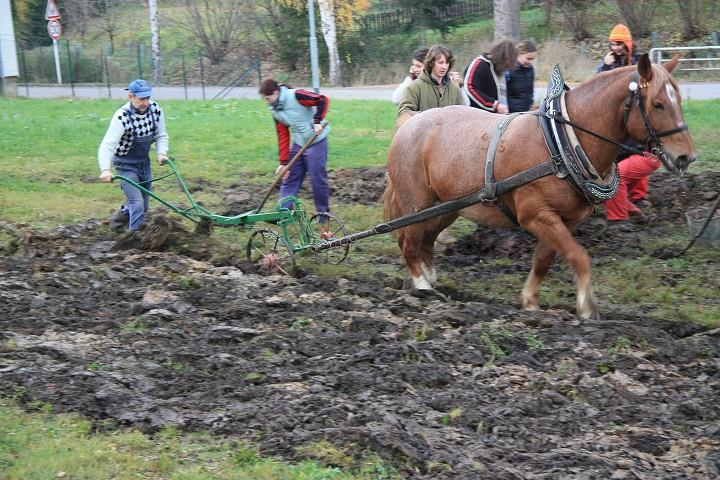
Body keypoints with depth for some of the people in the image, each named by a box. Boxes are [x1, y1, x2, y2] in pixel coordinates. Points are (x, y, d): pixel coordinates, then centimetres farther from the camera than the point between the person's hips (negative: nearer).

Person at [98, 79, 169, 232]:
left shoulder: (156, 110, -12)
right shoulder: (122, 117, -28)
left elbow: (161, 136, 2)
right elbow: (107, 145, -35)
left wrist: (162, 153, -18)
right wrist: (105, 170, -50)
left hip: (144, 162, 6)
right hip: (126, 165, -6)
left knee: (143, 205, 18)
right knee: (137, 203, -16)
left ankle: (118, 219, 45)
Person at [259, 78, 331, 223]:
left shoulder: (295, 96, -19)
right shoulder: (275, 111, 4)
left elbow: (323, 100, -20)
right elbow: (283, 137, 7)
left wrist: (318, 121, -27)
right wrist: (283, 162, 4)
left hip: (316, 142, -8)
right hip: (298, 145, 8)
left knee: (318, 179, 0)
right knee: (289, 179, 6)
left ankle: (323, 213, 18)